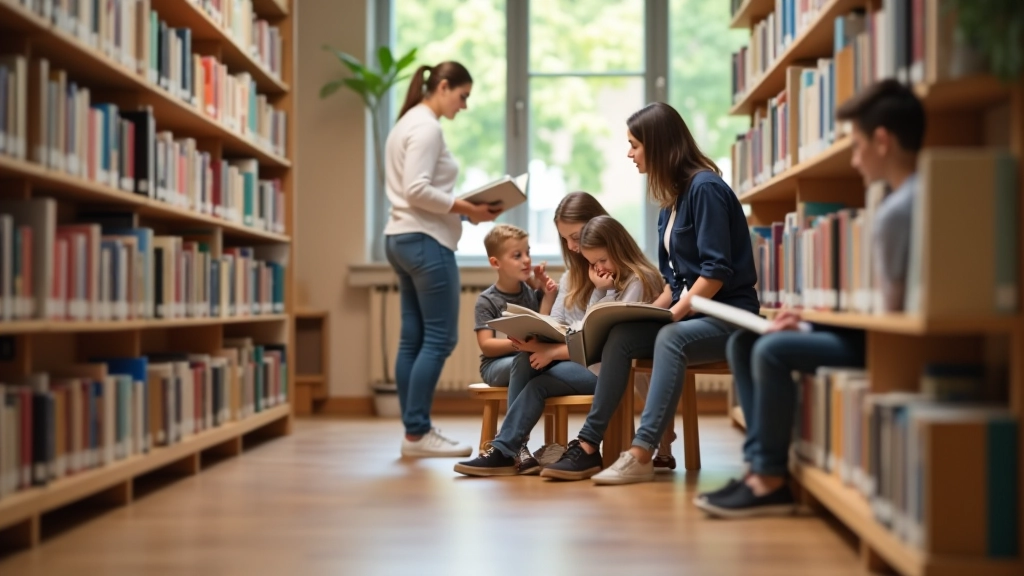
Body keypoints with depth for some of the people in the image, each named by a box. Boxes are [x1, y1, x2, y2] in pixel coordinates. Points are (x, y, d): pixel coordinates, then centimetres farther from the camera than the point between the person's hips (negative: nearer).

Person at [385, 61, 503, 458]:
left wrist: (463, 210, 9)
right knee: (439, 338, -7)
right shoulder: (426, 127, -11)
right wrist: (467, 209, -18)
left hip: (405, 240, 10)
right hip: (426, 241, -10)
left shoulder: (409, 123, 20)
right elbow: (417, 190, -21)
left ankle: (415, 432, 11)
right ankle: (417, 433, -5)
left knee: (414, 339, 9)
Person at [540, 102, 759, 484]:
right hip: (689, 313, 8)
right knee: (620, 336, -16)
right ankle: (588, 446, -19)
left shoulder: (705, 188, -12)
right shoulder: (672, 201, 16)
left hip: (728, 316, -8)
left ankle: (641, 455, -43)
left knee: (670, 338, -36)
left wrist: (675, 312, -20)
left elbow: (716, 271, -18)